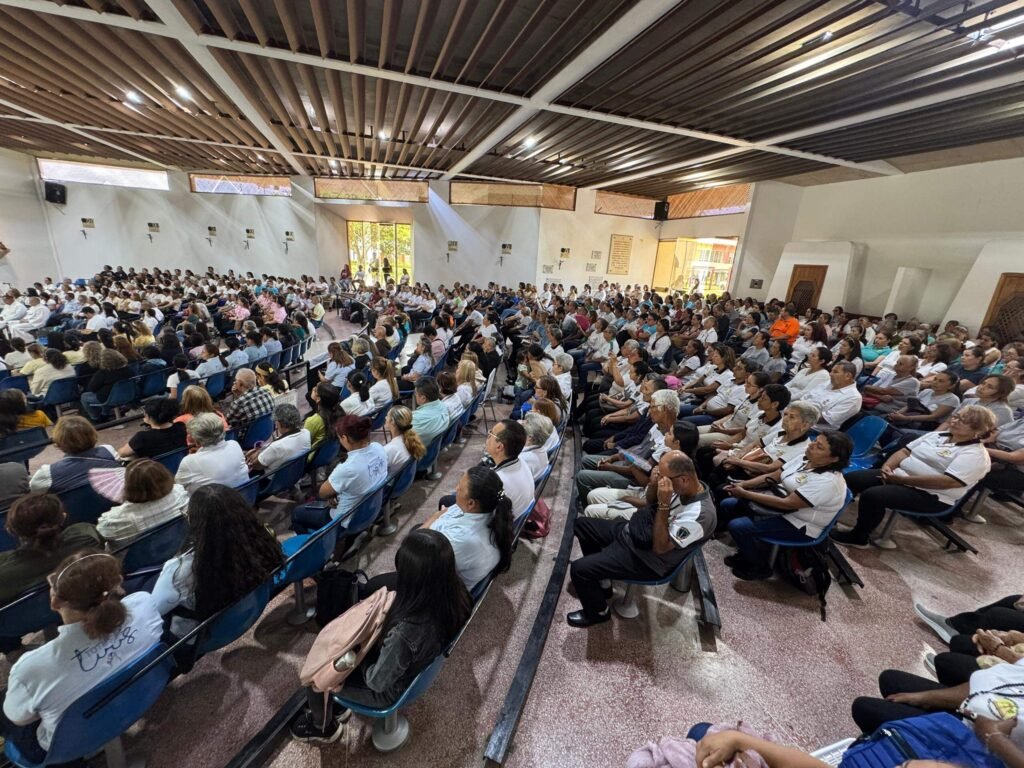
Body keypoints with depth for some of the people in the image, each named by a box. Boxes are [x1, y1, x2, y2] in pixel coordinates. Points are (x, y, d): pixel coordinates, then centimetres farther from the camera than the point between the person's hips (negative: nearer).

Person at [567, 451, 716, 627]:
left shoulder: (699, 515, -31)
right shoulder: (682, 487, -8)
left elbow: (659, 547, -27)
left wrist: (664, 504, -35)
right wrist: (653, 484, -15)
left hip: (645, 558, -9)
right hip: (631, 530, 9)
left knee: (578, 568, -15)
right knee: (581, 524, 14)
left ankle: (598, 612, 17)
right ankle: (599, 581, 27)